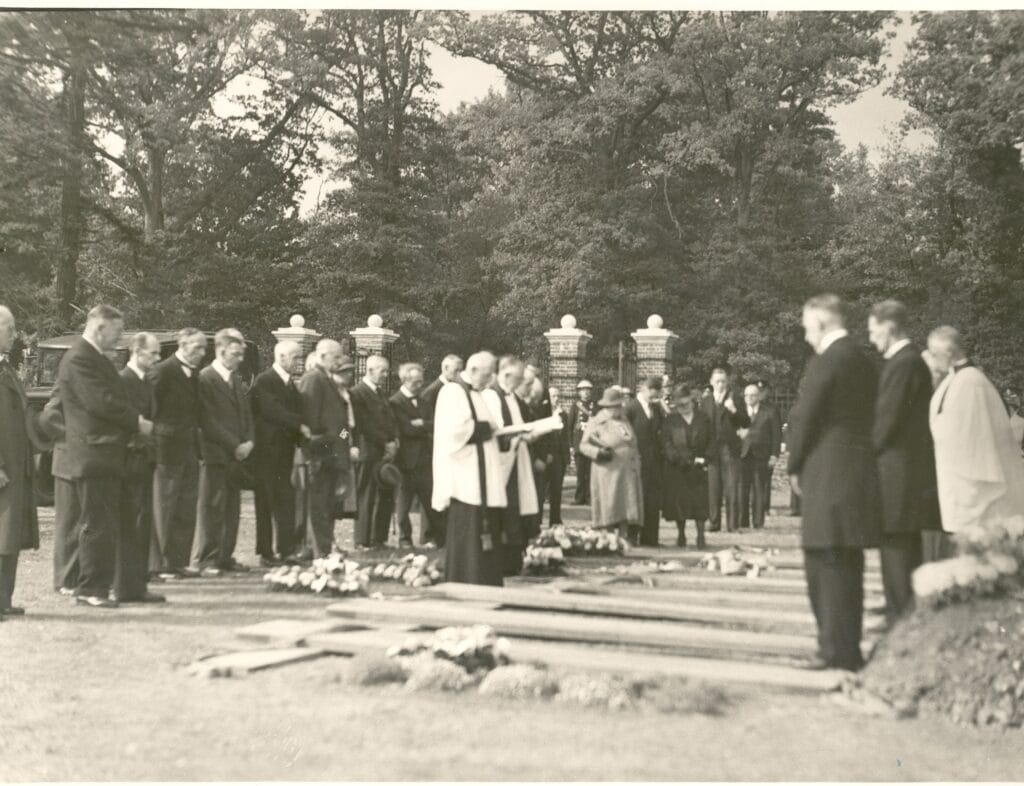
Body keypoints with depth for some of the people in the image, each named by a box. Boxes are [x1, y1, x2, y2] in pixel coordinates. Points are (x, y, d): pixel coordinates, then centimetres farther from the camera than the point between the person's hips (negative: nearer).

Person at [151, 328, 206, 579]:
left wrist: (196, 440, 11)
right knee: (165, 508, -1)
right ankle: (162, 564, 6)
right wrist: (157, 434, -15)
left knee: (187, 508, 10)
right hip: (168, 448, -8)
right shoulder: (163, 371, -12)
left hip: (190, 449, 8)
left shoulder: (194, 374, 13)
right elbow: (152, 408, -13)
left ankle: (179, 561, 18)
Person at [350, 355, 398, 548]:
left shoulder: (381, 393, 19)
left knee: (386, 499, 6)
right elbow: (365, 425, -14)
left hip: (386, 452, 8)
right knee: (366, 499, -3)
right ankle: (363, 542, 3)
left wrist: (395, 441, 3)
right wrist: (385, 444, -12)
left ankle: (379, 539, 14)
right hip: (369, 453, -8)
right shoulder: (358, 393, -8)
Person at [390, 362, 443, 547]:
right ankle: (405, 539, 13)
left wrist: (421, 424, -12)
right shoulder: (395, 403, -6)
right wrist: (426, 429, -4)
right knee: (404, 503, 3)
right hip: (407, 459, -5)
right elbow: (407, 429, -16)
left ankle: (429, 539, 11)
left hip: (426, 458, 6)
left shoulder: (424, 402, 16)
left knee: (430, 501, 4)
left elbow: (434, 425, 5)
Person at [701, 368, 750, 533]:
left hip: (730, 449, -2)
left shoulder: (735, 398, 7)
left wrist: (734, 411, -14)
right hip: (711, 449, 2)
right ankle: (714, 522, 6)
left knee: (732, 488, -5)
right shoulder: (705, 400, 14)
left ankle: (733, 524, -1)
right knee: (713, 488, 1)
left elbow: (746, 423, 2)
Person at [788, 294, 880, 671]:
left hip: (828, 477, -9)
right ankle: (844, 646, 22)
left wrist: (795, 466, 1)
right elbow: (869, 418, 16)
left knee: (829, 565, -4)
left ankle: (840, 651, -2)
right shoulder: (865, 362, 14)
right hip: (859, 474, 9)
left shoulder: (825, 362, -12)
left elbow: (803, 418, -13)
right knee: (846, 566, 14)